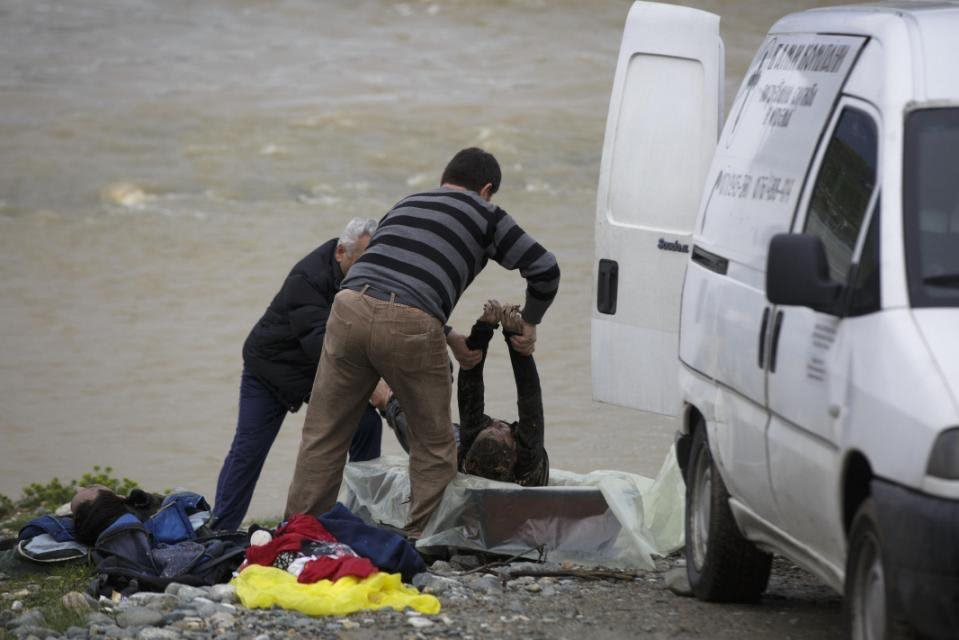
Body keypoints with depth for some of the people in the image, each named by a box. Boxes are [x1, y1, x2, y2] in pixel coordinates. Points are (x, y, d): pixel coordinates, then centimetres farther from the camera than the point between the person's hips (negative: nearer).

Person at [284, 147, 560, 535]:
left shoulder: (405, 205, 32)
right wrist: (529, 324, 29)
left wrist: (449, 337, 35)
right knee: (434, 445, 12)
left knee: (323, 435, 12)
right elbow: (544, 269, 13)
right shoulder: (483, 215, 18)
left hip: (351, 308, 4)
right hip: (409, 327, -4)